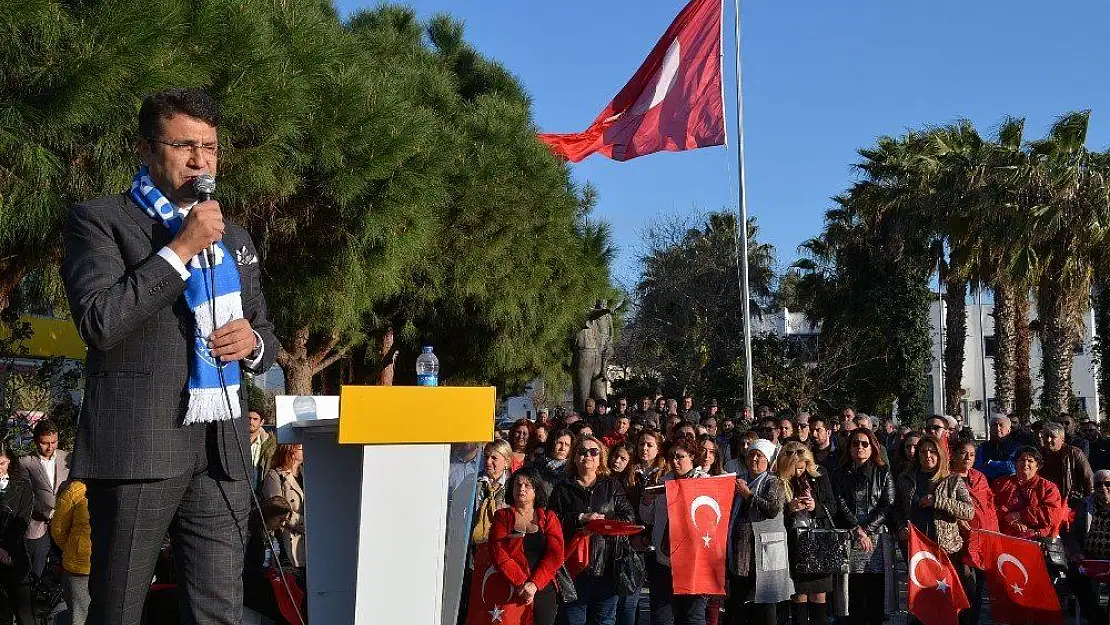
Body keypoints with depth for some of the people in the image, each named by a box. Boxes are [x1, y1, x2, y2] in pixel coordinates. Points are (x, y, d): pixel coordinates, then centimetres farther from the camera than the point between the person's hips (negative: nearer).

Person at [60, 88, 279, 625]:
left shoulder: (236, 239, 19)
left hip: (221, 452, 5)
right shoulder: (99, 220, 2)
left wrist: (254, 341, 2)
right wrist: (180, 249, -12)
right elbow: (99, 322, -12)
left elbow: (265, 336, 26)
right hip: (137, 448, -4)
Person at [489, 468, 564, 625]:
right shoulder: (502, 516, 7)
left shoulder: (549, 518, 10)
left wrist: (534, 584, -16)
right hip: (510, 591, -1)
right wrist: (521, 584, -17)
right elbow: (499, 555, -5)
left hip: (543, 590, 1)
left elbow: (555, 555, -2)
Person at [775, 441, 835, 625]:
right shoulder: (778, 480, -6)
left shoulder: (819, 475, 1)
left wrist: (816, 507, -12)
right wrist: (789, 508, -18)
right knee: (799, 593, 3)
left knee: (818, 592, 5)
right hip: (793, 541, -1)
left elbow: (832, 505, 7)